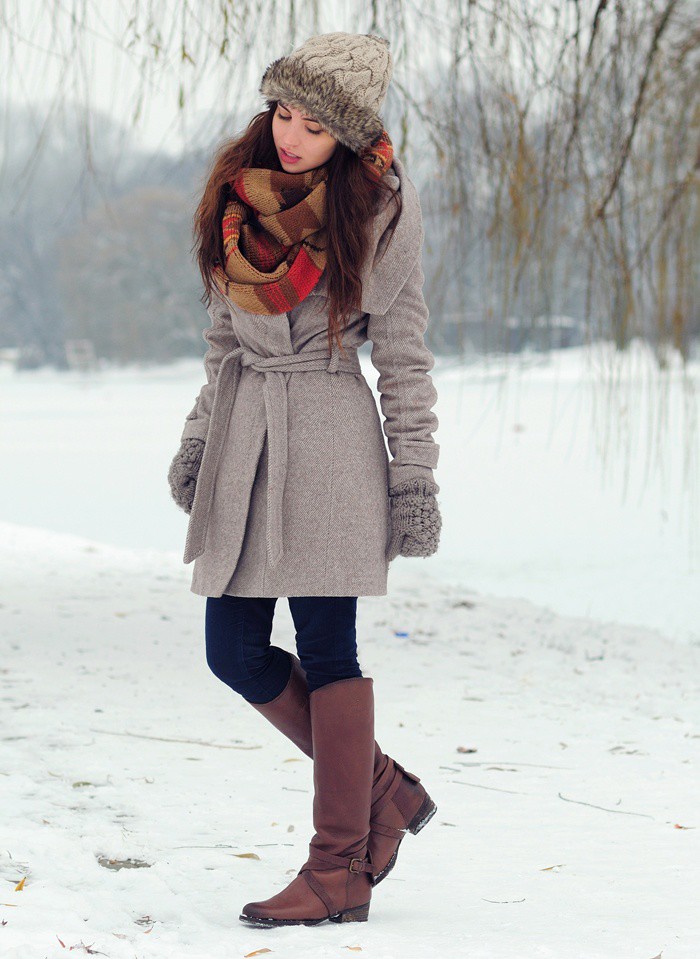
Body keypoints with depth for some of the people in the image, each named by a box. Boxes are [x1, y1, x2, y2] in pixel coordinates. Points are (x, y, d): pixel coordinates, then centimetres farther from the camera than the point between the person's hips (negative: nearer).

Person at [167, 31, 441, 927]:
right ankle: (385, 791, 20)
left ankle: (339, 868, 3)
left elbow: (402, 348, -2)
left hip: (330, 430, -6)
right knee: (235, 652, 4)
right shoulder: (239, 188, 8)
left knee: (325, 651, -5)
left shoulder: (382, 204, -6)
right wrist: (199, 439, 16)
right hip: (245, 436, 6)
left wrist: (416, 472, -5)